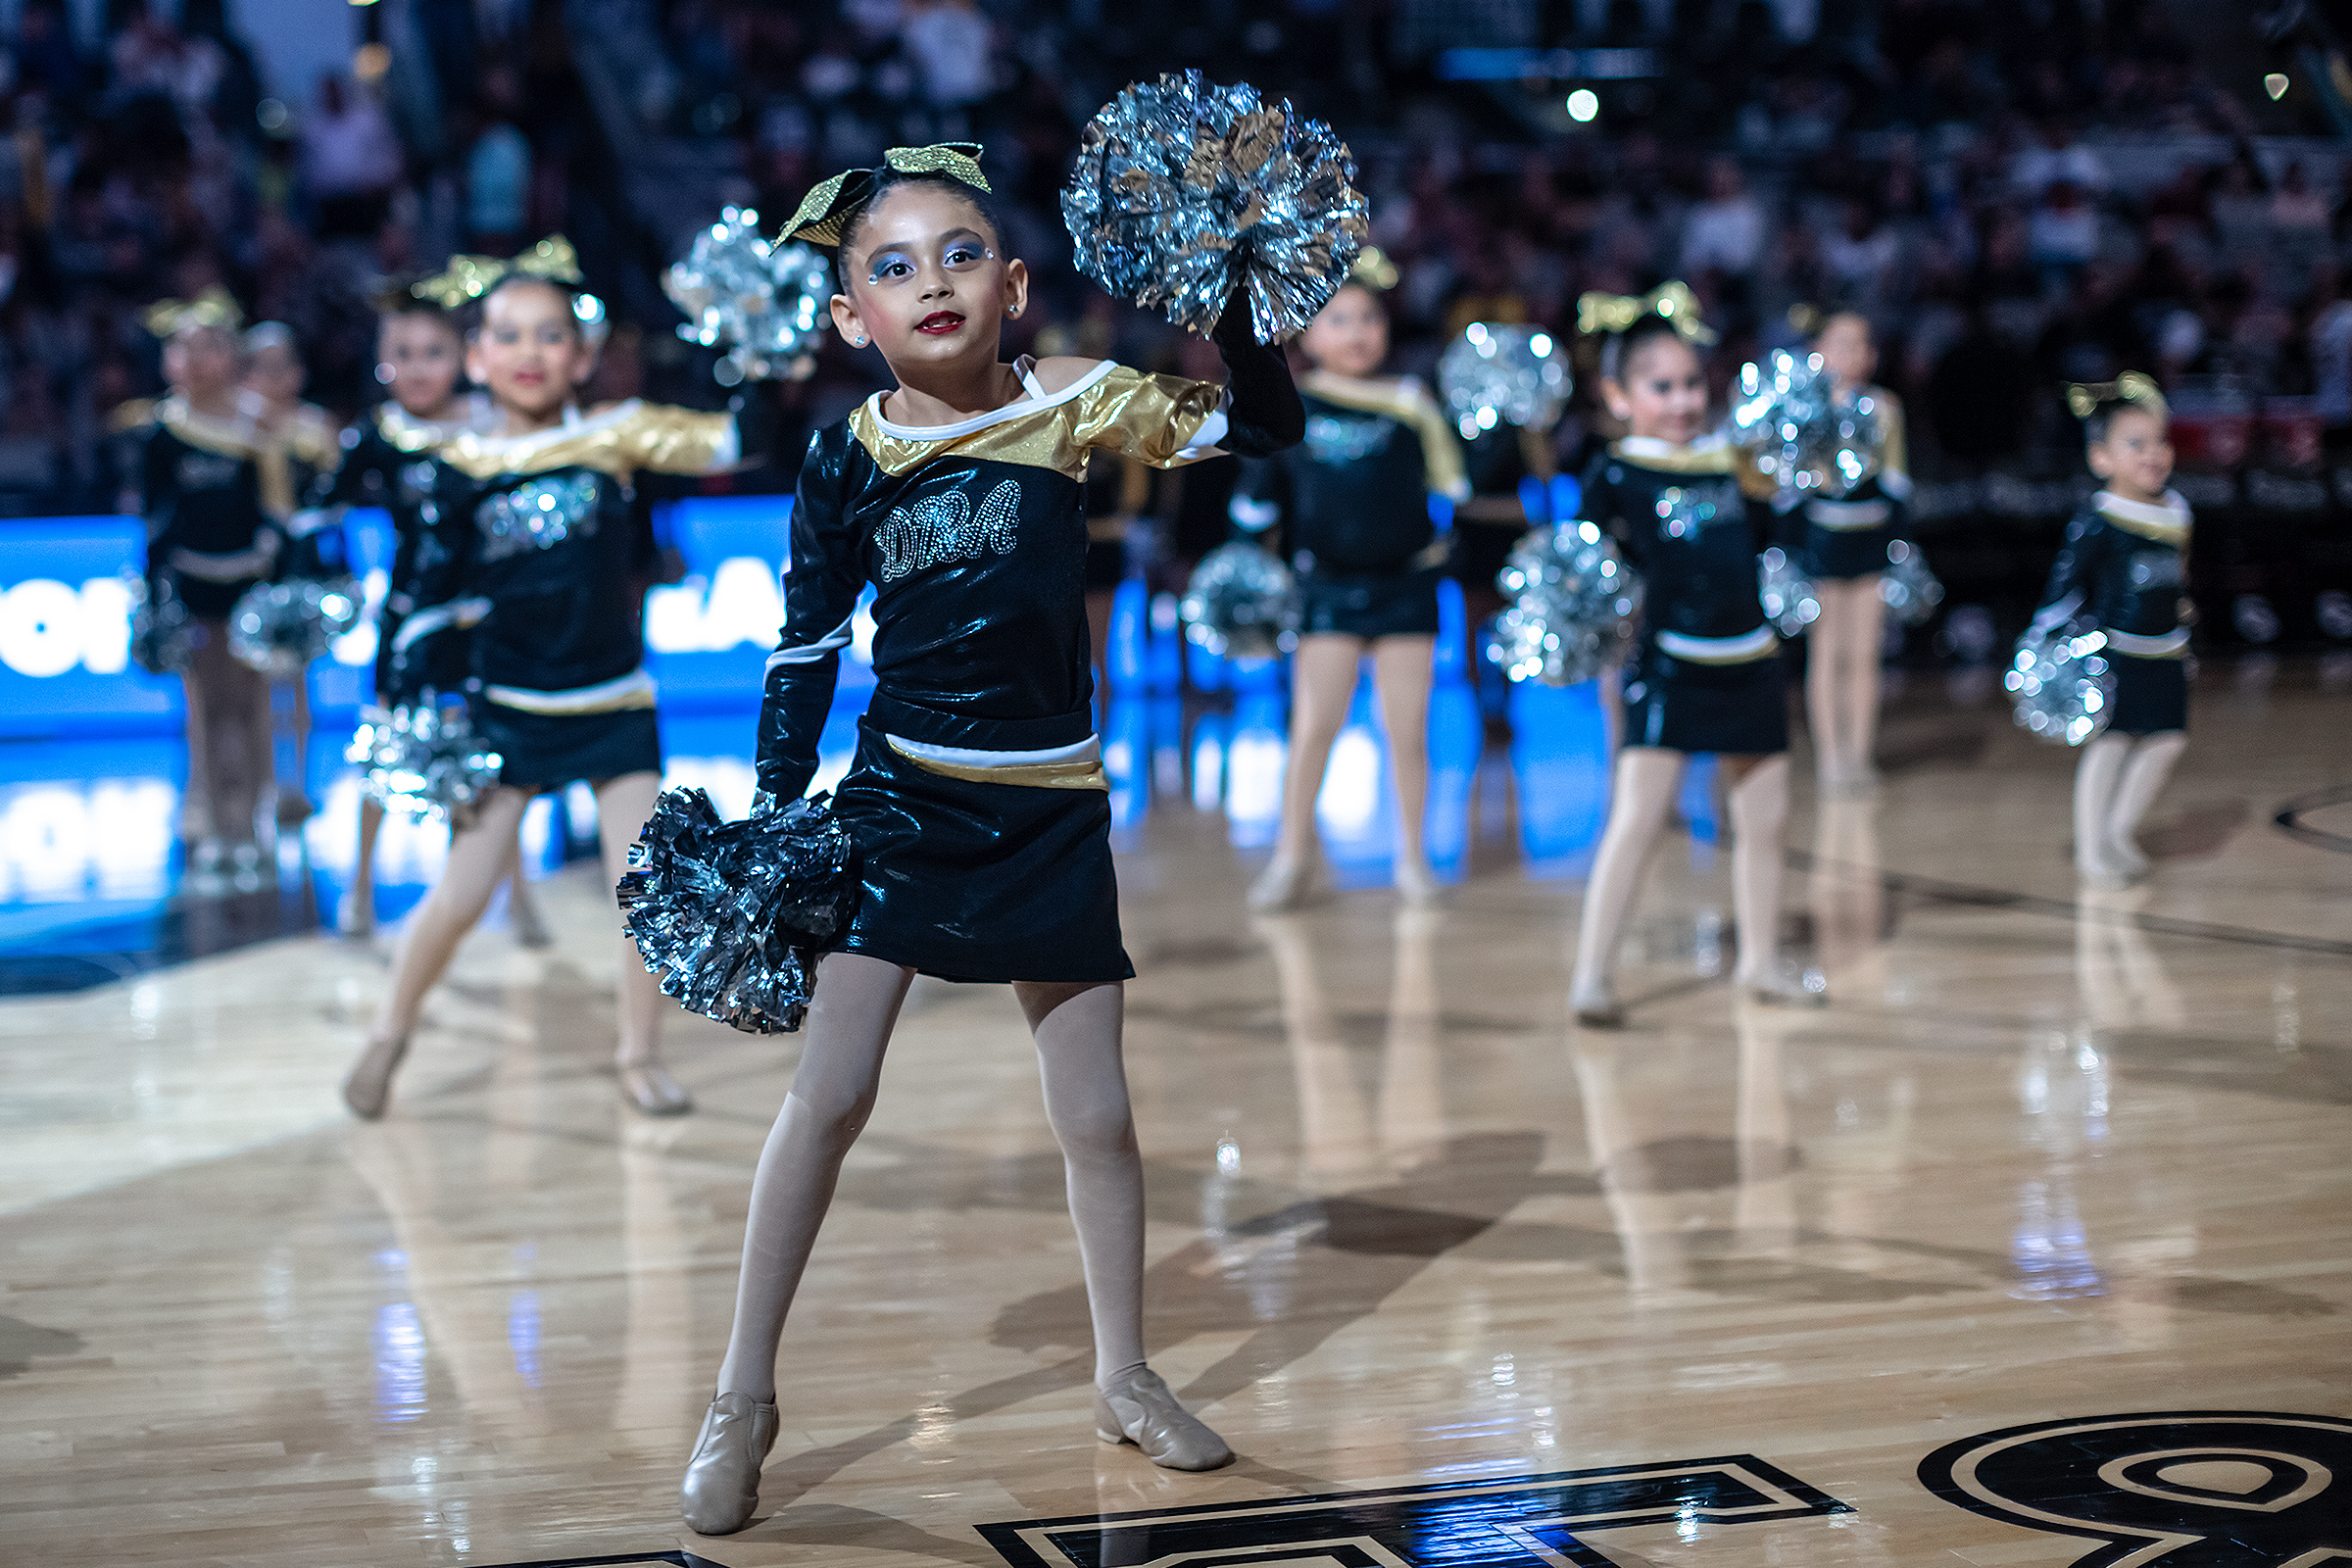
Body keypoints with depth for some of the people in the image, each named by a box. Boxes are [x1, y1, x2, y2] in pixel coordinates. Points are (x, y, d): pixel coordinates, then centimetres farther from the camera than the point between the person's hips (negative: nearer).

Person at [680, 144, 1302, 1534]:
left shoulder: (1077, 405, -5)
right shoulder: (851, 457, -4)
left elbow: (1267, 431, -3)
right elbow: (806, 650, 4)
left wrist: (1231, 298, -17)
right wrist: (772, 812, 1)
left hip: (1050, 808, 1)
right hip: (900, 798, -1)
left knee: (1099, 1114, 8)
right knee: (830, 1094, -5)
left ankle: (1125, 1377, 28)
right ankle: (745, 1397, 7)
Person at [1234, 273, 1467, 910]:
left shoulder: (1411, 405, 4)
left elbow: (1455, 483, 9)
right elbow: (1257, 499, 9)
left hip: (1406, 585, 1)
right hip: (1328, 588, 0)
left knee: (1407, 729, 4)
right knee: (1313, 725, -2)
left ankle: (1412, 856, 18)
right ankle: (1293, 856, 11)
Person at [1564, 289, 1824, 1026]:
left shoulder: (1728, 457, 9)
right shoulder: (1618, 473, -6)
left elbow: (1762, 540, 22)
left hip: (1748, 662, 6)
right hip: (1669, 667, -6)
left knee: (1762, 817, 14)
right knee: (1635, 818, -13)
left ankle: (1760, 960, 29)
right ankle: (1592, 974, -12)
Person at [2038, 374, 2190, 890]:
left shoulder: (2175, 509, 7)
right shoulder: (2099, 520, -14)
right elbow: (2066, 581, -12)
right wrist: (2051, 640, -16)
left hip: (2165, 654, 7)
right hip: (2112, 651, -7)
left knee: (2165, 740, 7)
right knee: (2110, 740, -5)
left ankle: (2120, 829, 25)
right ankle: (2090, 850, 5)